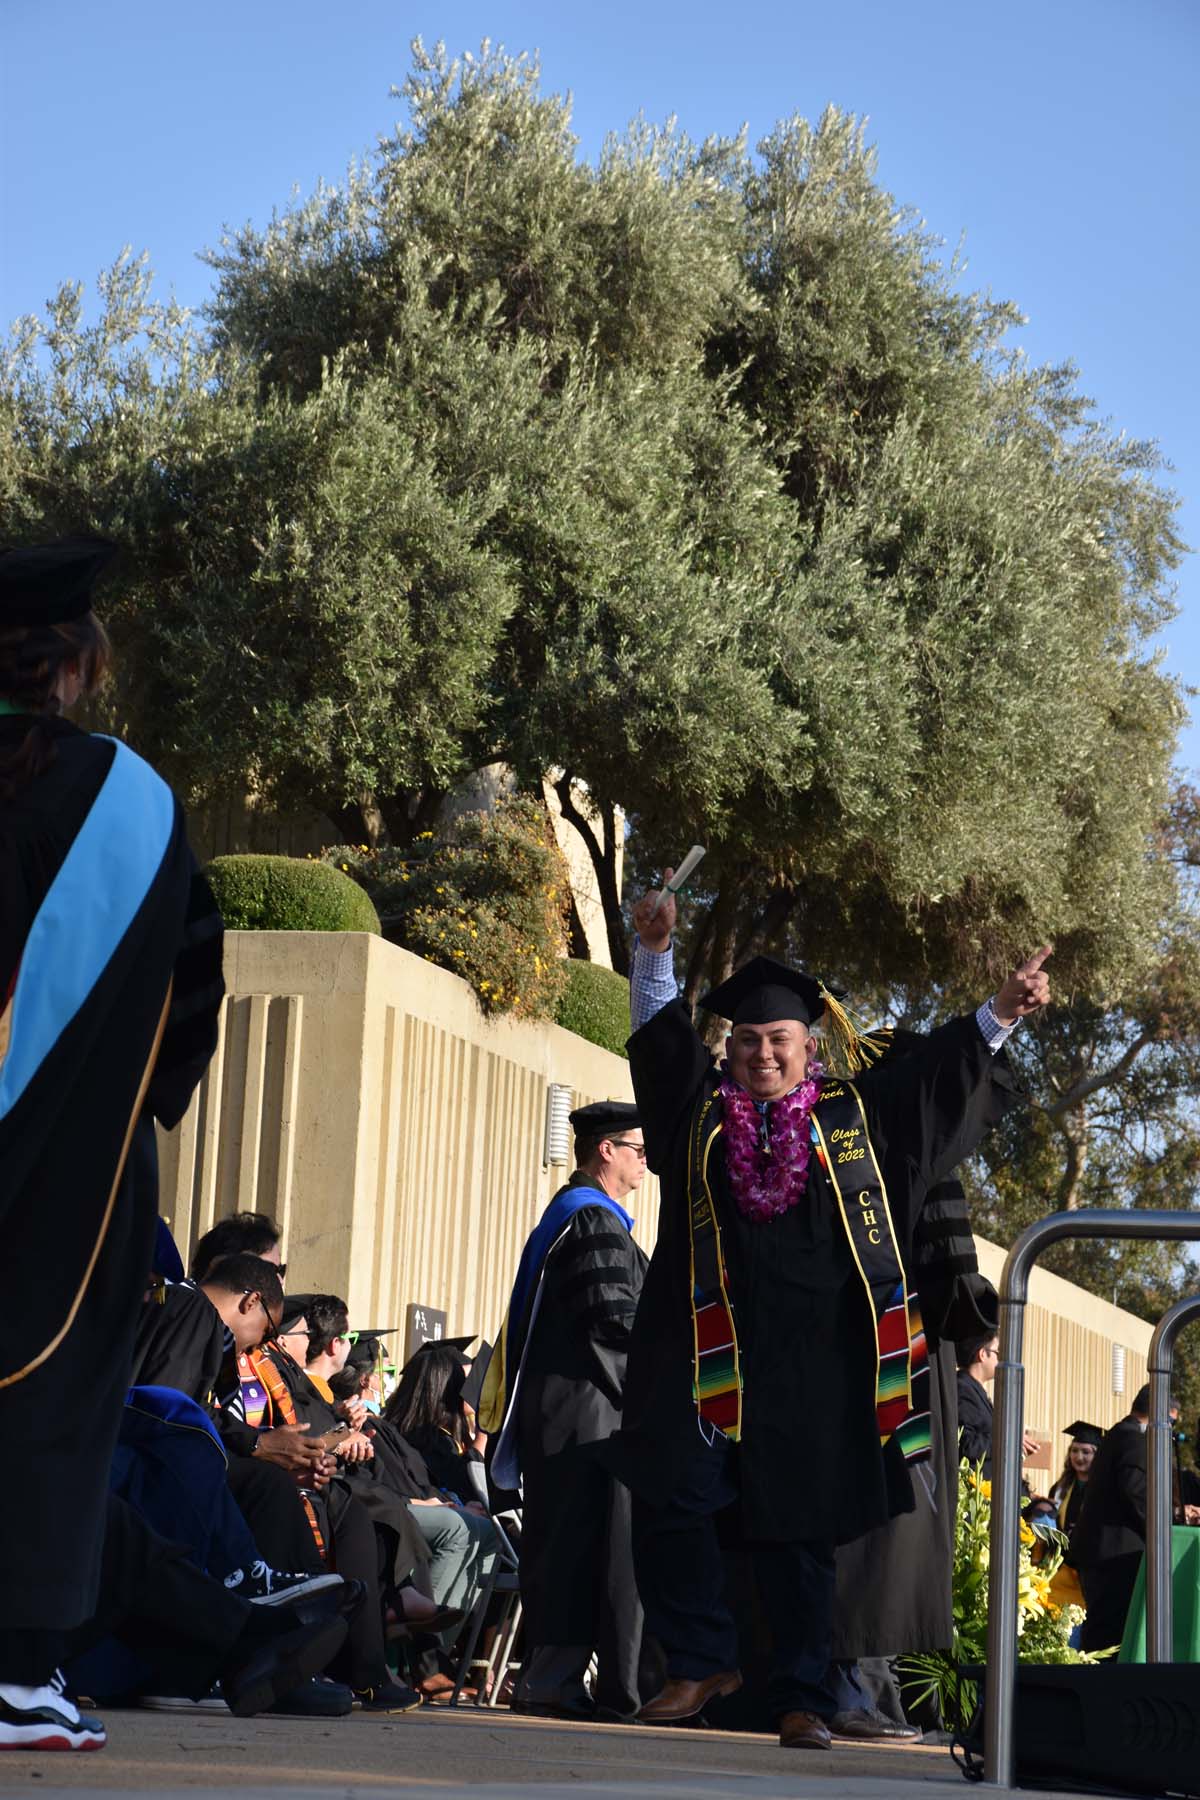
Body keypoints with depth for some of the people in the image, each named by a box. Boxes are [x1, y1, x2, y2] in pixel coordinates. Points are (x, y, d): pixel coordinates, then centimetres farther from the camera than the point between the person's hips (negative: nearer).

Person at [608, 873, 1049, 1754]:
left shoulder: (857, 1115, 12)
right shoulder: (702, 1109, 11)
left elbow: (942, 1070, 16)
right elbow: (662, 1032, 9)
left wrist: (1000, 1015, 6)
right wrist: (656, 951, -3)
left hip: (814, 1364, 0)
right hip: (708, 1353, 0)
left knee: (798, 1533, 3)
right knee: (669, 1502, -9)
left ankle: (802, 1699, 9)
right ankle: (704, 1661, 9)